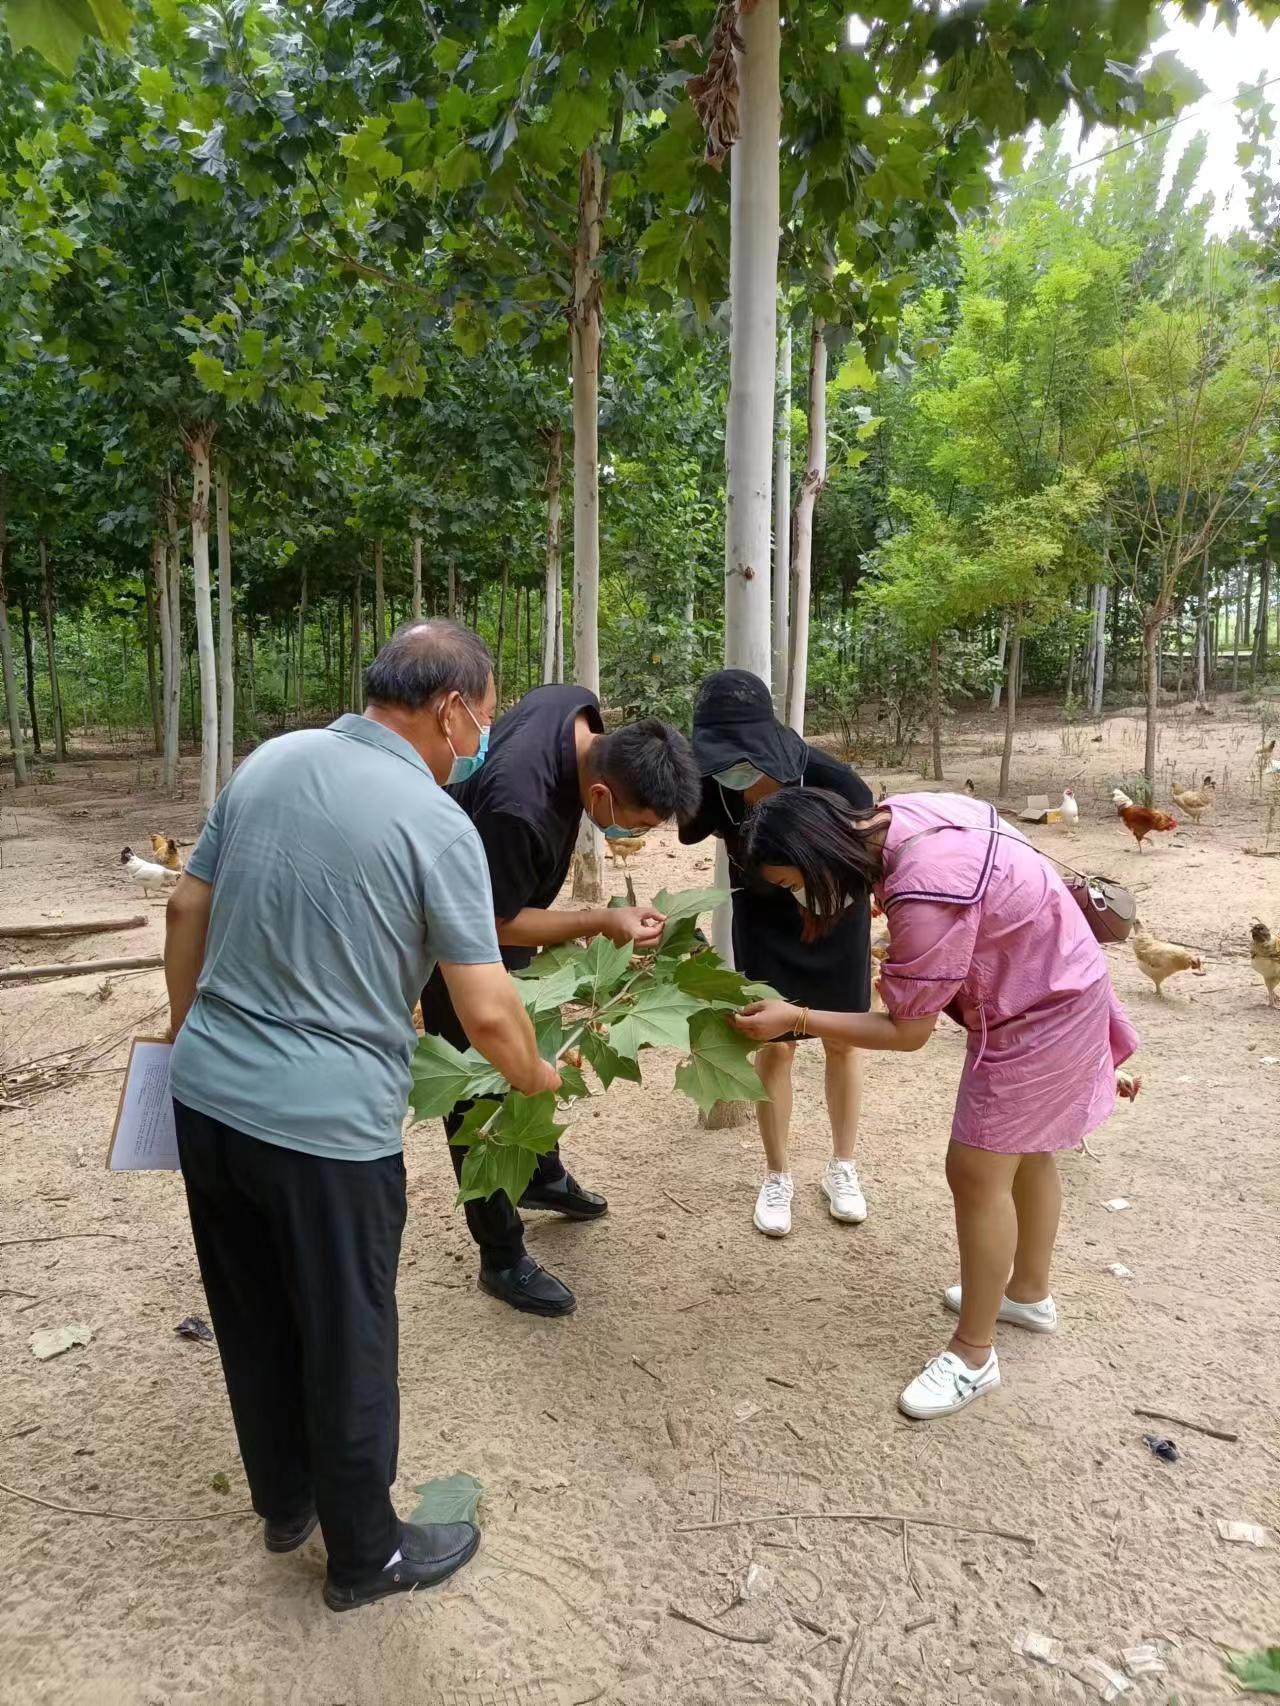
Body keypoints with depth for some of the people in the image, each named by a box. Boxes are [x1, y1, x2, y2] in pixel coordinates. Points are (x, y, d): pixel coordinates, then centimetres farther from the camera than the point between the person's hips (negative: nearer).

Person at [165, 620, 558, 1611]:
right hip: (326, 1123, -7)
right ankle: (365, 1554, 34)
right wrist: (537, 1077, 3)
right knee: (346, 1343, 13)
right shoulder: (437, 823, -16)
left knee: (252, 1320, 24)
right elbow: (486, 1012, -17)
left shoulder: (269, 761, 3)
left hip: (206, 1093, 7)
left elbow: (188, 909, 11)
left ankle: (284, 1501, 46)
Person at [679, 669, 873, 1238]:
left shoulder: (831, 782, -31)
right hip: (763, 920, 1)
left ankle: (842, 1167, 33)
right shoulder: (711, 790, -25)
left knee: (841, 1041, 12)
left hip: (836, 914, -1)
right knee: (774, 1046, 4)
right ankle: (777, 1178, 24)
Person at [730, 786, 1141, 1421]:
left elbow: (907, 1031, -25)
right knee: (1024, 1151, 24)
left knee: (976, 1174, -1)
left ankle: (973, 1355, 17)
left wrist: (794, 1019, -21)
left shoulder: (924, 895, -37)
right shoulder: (893, 817, -11)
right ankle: (1030, 1292, 46)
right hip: (1050, 987, 10)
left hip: (1038, 1012, -9)